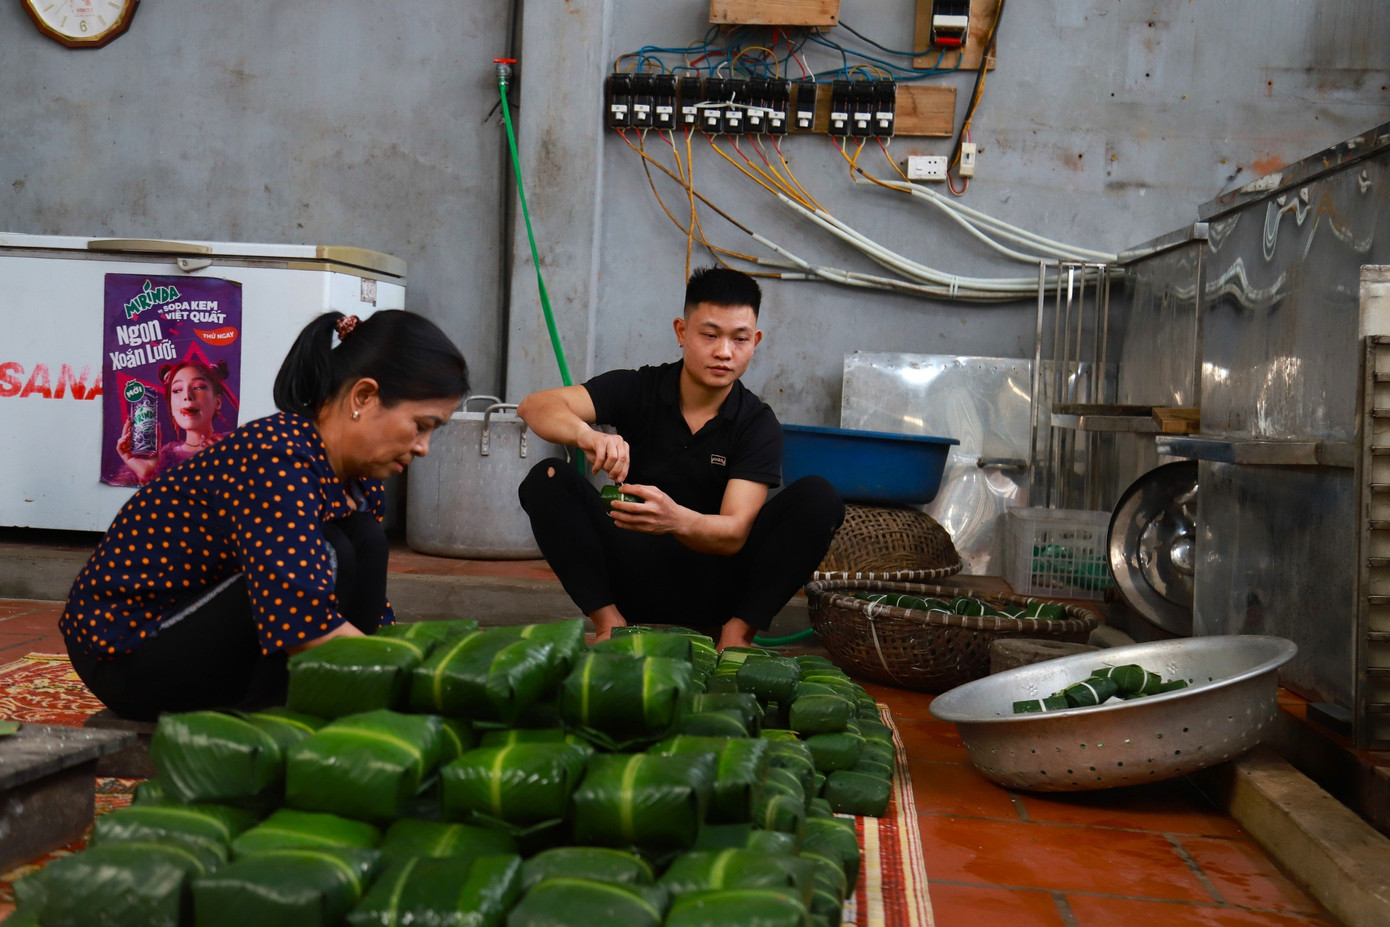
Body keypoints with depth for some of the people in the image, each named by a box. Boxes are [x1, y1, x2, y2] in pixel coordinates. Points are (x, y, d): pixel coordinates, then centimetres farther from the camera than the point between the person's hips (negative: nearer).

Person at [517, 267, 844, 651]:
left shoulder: (758, 425, -7)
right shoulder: (635, 389, -4)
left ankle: (736, 634, -18)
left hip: (711, 588, 0)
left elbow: (734, 534, -20)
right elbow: (536, 406, -20)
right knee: (547, 480, -21)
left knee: (818, 498, -21)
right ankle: (610, 623, -18)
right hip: (633, 572, 1)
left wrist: (676, 520, -43)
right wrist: (587, 435, -43)